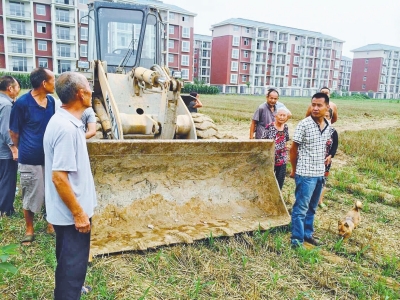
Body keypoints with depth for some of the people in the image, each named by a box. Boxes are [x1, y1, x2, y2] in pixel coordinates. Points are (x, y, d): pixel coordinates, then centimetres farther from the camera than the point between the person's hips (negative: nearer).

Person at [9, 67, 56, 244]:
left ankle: (51, 224, 33)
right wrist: (25, 150, 7)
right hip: (30, 159, -5)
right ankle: (29, 230, 29)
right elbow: (14, 132, -5)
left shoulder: (51, 102, 1)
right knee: (31, 195, 9)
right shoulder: (22, 103, -15)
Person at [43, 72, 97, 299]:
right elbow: (59, 177, -28)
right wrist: (79, 213, -21)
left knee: (68, 258, 28)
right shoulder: (67, 128, -27)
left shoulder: (64, 121, 5)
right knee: (74, 261, 7)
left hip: (68, 211, 10)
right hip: (71, 213, -10)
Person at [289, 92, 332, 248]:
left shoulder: (328, 126, 5)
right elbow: (294, 148, -7)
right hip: (305, 174, -6)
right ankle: (297, 239, 13)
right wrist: (294, 169, 1)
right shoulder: (304, 124, -14)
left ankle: (308, 234, 33)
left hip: (320, 173, 6)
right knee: (301, 208, 2)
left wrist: (323, 167, 15)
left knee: (312, 208, 18)